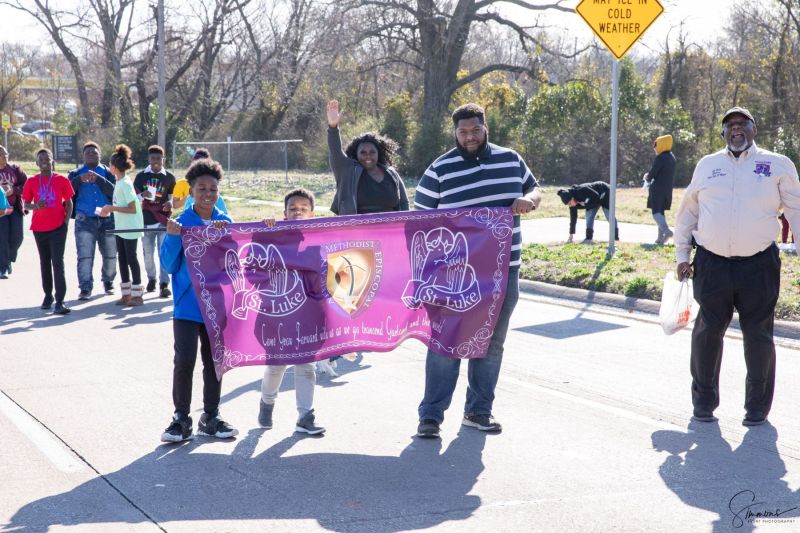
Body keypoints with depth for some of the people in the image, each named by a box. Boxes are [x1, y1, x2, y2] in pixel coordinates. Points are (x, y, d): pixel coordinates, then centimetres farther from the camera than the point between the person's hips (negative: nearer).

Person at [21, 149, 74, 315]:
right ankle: (48, 295, 27)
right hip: (39, 228, 3)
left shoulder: (61, 180, 0)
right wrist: (36, 206, -15)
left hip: (58, 227, -3)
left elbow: (69, 202, 5)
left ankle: (59, 301, -15)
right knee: (45, 263, 13)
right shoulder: (31, 182, 4)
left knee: (57, 263, -11)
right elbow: (26, 204, 7)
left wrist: (66, 220, -6)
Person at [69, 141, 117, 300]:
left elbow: (114, 191, -8)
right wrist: (80, 179, -19)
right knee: (85, 256, -9)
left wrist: (98, 179, -20)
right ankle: (85, 288, -7)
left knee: (110, 255, 9)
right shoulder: (76, 174, 8)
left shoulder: (107, 172, 7)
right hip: (85, 220, -1)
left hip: (107, 219, 1)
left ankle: (108, 281, 29)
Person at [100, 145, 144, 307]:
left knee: (131, 259, -3)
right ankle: (126, 294, 17)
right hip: (120, 227, 9)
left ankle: (137, 295, 4)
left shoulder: (125, 184, -19)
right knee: (122, 259, 11)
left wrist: (112, 208, -20)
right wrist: (110, 209, 7)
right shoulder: (119, 182, 8)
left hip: (130, 228, -9)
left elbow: (132, 208, -21)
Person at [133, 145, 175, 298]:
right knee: (148, 253, 8)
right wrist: (142, 195, -15)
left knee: (164, 252, -10)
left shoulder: (169, 177, 5)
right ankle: (151, 278, 29)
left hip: (163, 220, -1)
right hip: (146, 220, 1)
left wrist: (170, 203, -10)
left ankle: (164, 284, -11)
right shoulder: (141, 176, 5)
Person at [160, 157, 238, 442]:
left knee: (214, 360, 11)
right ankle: (181, 418, 4)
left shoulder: (226, 223, 5)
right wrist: (173, 237, -20)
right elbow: (169, 265, -6)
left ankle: (210, 417, 24)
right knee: (184, 360, -10)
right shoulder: (180, 223, -5)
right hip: (187, 304, -3)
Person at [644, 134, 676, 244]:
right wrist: (650, 176, 19)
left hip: (658, 190, -8)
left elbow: (652, 173, -13)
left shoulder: (660, 158, -14)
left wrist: (647, 177, 9)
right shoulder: (671, 157, 12)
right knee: (661, 211, 14)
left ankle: (666, 230, -29)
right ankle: (661, 237, 11)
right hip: (668, 189, 8)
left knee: (656, 212, -9)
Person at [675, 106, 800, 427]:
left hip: (759, 265, -1)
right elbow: (687, 213, 17)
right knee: (707, 332, 5)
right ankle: (704, 401, 20)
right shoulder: (707, 166, 11)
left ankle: (757, 406, 19)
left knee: (758, 335, 5)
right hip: (711, 264, 1)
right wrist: (682, 256, 13)